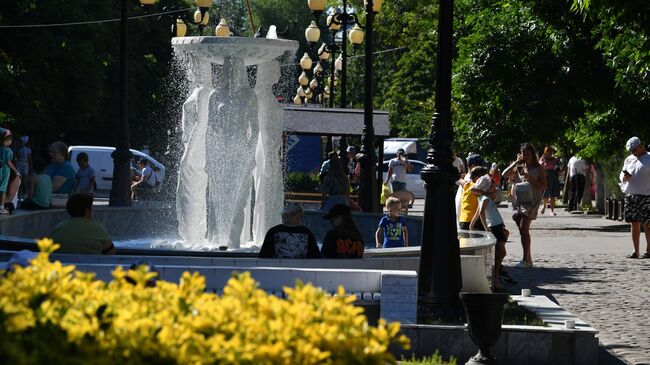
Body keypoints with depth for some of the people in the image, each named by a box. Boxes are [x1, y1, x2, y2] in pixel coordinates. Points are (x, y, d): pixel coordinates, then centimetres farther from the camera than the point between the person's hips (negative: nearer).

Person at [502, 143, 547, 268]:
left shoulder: (538, 169, 1)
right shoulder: (519, 168, 15)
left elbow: (543, 186, -4)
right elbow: (505, 174, 2)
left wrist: (530, 179, -15)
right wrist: (516, 162, -2)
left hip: (531, 201, -6)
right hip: (518, 200, 6)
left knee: (524, 229, -17)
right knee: (523, 230, 8)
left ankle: (526, 259, -18)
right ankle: (528, 259, 16)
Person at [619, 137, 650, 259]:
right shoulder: (629, 160, 17)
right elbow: (621, 176, 22)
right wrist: (624, 177, -2)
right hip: (630, 196, 5)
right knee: (634, 224, 6)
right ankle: (636, 251, 10)